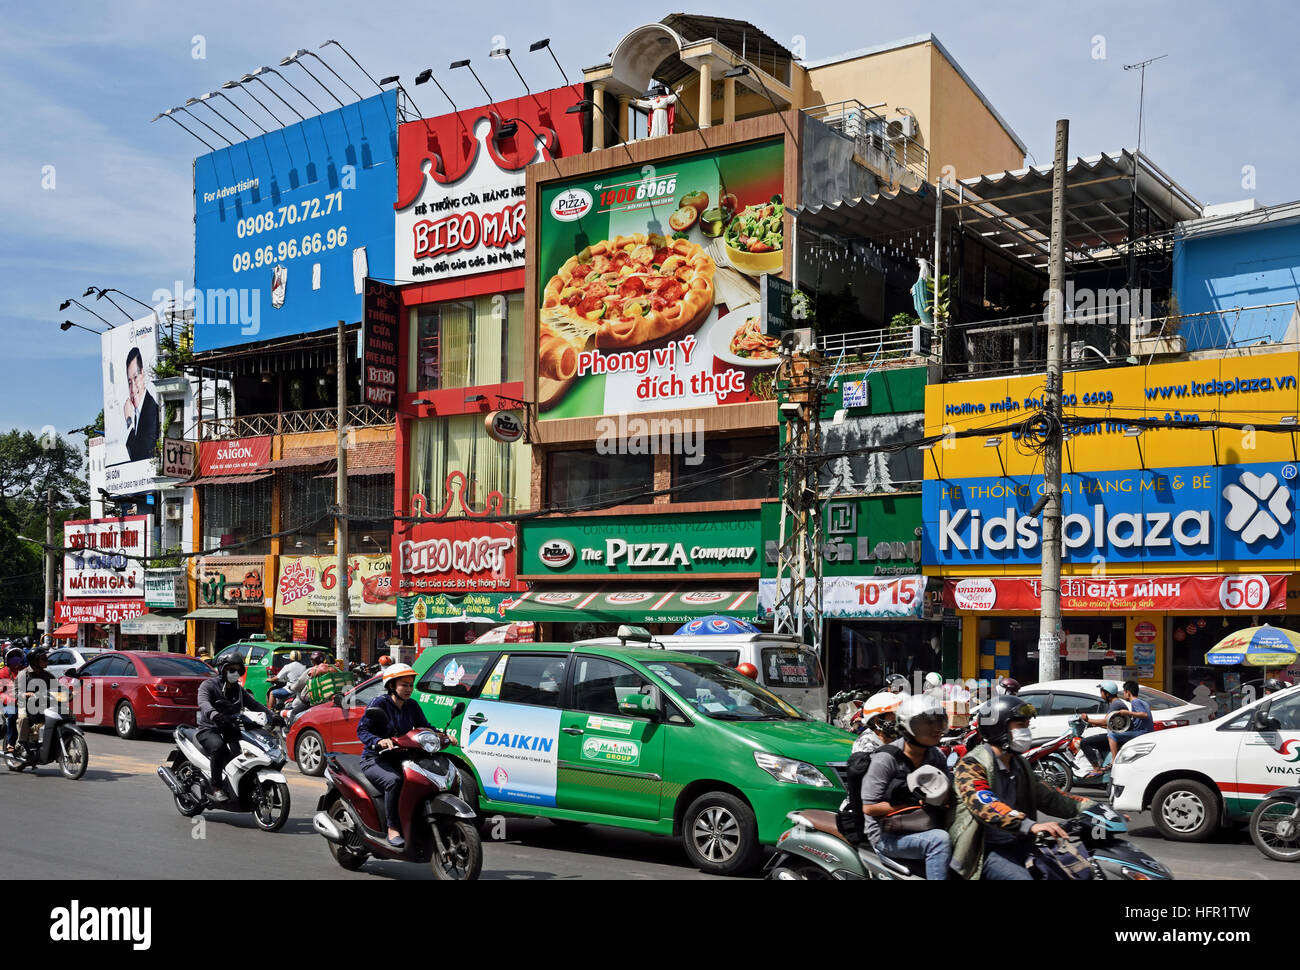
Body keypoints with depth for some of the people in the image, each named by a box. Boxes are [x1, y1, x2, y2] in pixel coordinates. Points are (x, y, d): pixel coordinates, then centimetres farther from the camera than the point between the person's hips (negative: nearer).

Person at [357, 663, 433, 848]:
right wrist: (379, 741, -34)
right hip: (374, 760, -6)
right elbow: (361, 729, -14)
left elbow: (426, 728, 15)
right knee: (394, 780, -36)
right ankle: (392, 830, -27)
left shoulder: (412, 706, 12)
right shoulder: (379, 703, -7)